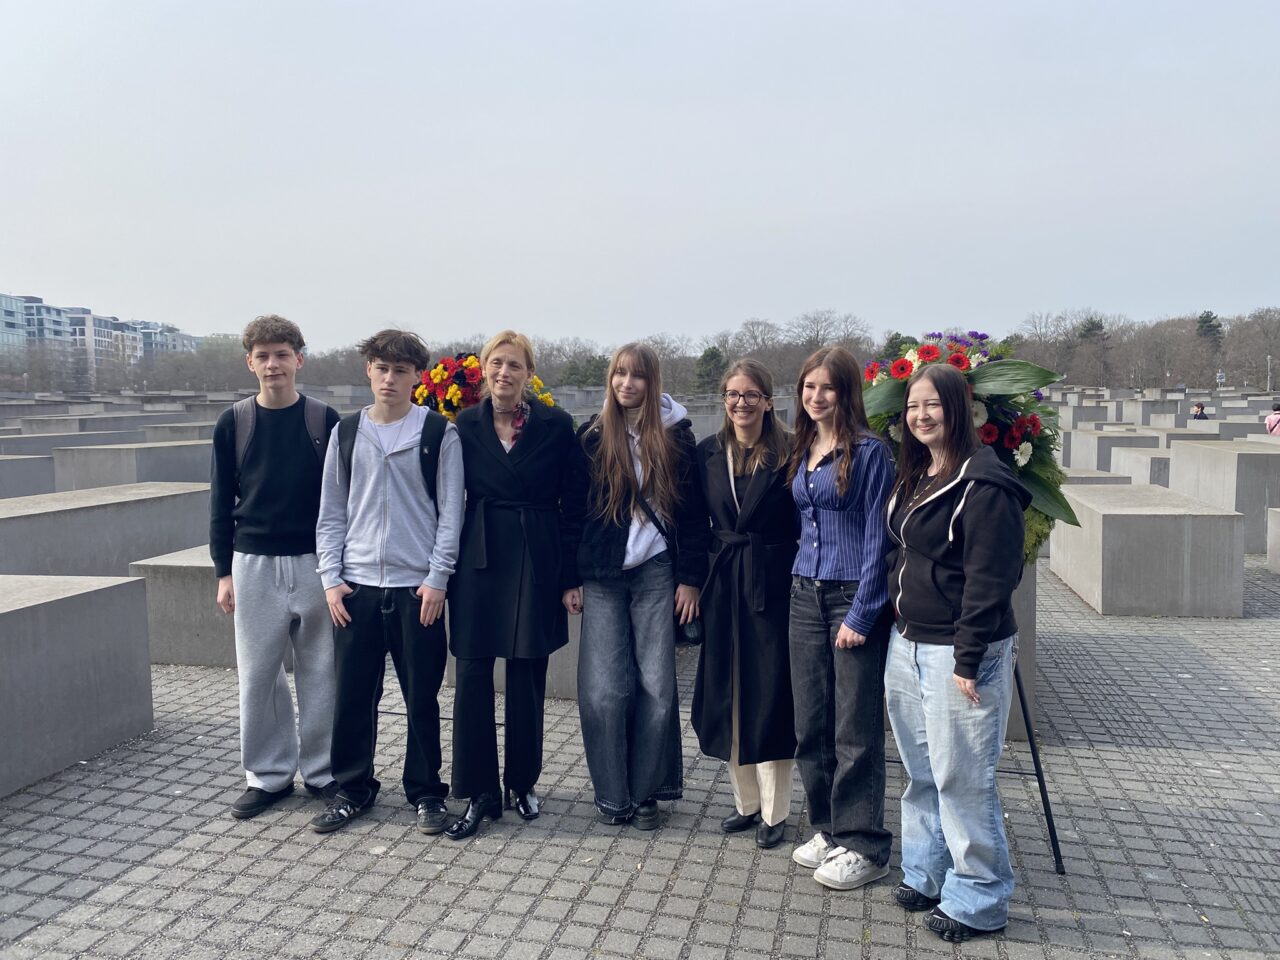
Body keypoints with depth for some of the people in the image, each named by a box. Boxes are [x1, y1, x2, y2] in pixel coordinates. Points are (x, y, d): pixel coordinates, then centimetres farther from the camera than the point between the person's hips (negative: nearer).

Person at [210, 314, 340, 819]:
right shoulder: (233, 423, 3)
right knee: (257, 674, 7)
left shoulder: (324, 420, -1)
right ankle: (268, 774, 22)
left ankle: (322, 772, 19)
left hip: (314, 562, -1)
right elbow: (222, 502, 6)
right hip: (253, 564, 1)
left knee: (320, 673, 6)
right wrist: (224, 571, 3)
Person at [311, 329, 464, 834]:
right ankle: (353, 788, 25)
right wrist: (331, 577, 2)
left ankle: (426, 792, 21)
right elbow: (331, 512, 10)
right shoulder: (346, 432, 8)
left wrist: (437, 577, -9)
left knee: (422, 696, 5)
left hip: (417, 585, -2)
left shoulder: (439, 433, -1)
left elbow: (450, 510, -2)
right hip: (356, 585, 3)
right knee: (353, 693, 8)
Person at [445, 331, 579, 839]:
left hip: (535, 563, -1)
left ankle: (522, 783, 26)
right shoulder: (464, 425, 4)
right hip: (479, 559, 1)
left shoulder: (556, 426, -2)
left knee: (527, 678, 7)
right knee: (472, 676, 0)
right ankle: (479, 793, 14)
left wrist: (572, 576, -3)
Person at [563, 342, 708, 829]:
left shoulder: (674, 434, 3)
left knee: (656, 686, 0)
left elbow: (692, 511, 4)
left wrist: (690, 578, -1)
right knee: (604, 689, -2)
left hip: (656, 573, 0)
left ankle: (647, 792, 15)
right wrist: (569, 579, 2)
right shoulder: (592, 437, 4)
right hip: (601, 575, 0)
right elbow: (573, 510, 5)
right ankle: (612, 794, 13)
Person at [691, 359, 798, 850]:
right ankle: (746, 801, 26)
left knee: (770, 696, 2)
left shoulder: (788, 453, -5)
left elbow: (803, 524, -6)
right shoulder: (708, 453, 6)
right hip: (723, 584, 4)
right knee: (727, 695, 10)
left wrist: (799, 584, -12)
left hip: (772, 584, -4)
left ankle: (774, 812, 17)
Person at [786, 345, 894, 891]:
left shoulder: (869, 451, -9)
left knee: (855, 729, 1)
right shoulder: (802, 452, 11)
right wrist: (801, 586, 12)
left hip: (853, 596, -6)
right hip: (805, 594, 7)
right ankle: (828, 830, 26)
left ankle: (863, 847, 13)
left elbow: (877, 537, -12)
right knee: (811, 723, 11)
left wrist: (862, 614, -15)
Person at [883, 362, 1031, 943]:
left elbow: (988, 580, -19)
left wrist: (969, 661, -19)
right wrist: (899, 624, 16)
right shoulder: (913, 477, 12)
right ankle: (926, 875, 32)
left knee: (961, 778, 0)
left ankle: (978, 900, 16)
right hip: (908, 644, 9)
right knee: (921, 773, 17)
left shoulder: (983, 483, -16)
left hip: (959, 651, -8)